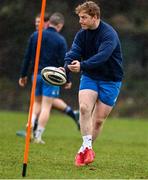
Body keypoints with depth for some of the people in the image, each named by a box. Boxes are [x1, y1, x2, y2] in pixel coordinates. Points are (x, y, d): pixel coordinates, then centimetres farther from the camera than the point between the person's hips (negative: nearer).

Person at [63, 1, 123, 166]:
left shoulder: (109, 34, -20)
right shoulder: (82, 34, -1)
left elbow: (102, 56, -35)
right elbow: (73, 53, -12)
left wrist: (82, 66, -50)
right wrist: (66, 67, -35)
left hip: (110, 80, -4)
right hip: (89, 77, 4)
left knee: (99, 120, 0)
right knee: (84, 107, -21)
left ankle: (85, 150, 17)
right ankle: (87, 146, -17)